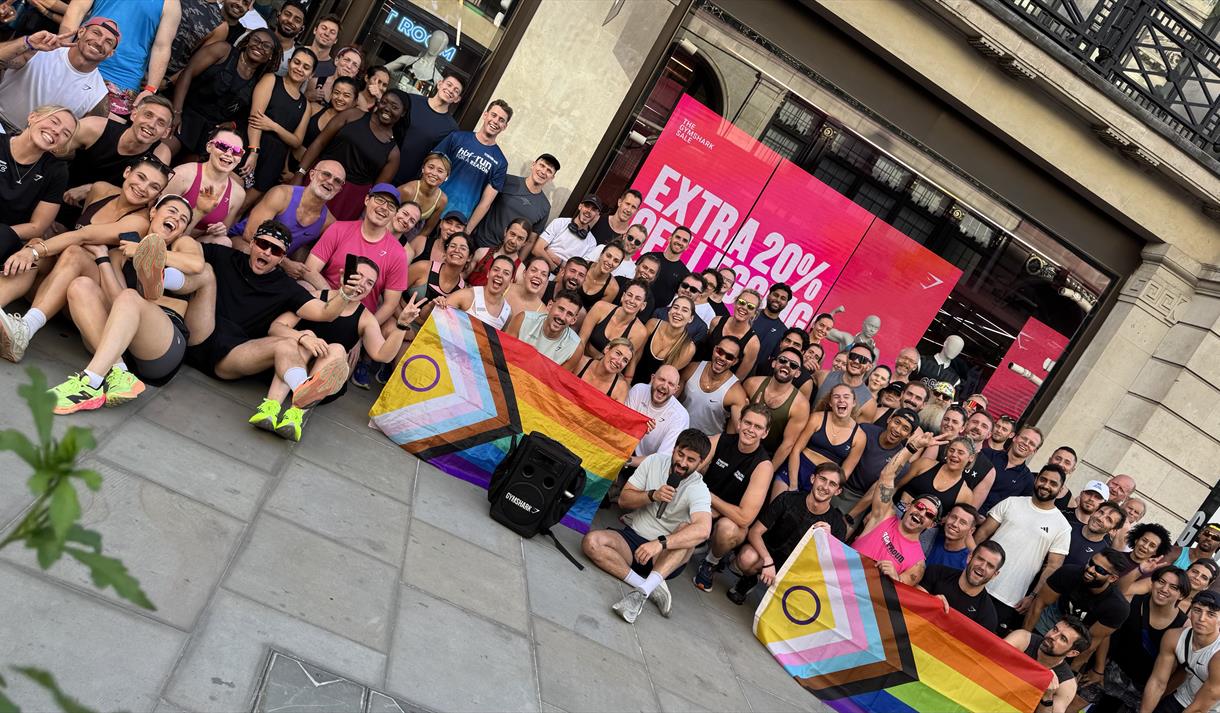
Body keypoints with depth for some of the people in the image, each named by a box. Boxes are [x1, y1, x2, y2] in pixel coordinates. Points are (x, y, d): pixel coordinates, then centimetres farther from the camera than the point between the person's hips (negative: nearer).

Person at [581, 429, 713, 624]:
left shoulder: (698, 490, -14)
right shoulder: (655, 462, -1)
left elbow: (703, 529, -34)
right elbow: (623, 500, 1)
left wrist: (660, 543, -45)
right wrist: (652, 495, -19)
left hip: (666, 557, -3)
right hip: (632, 536, 3)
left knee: (687, 529, -33)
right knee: (591, 542, -24)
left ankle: (641, 592, -46)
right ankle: (651, 588, -32)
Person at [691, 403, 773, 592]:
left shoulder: (763, 466, -19)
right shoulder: (721, 440, -7)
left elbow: (744, 518, -26)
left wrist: (709, 496, -16)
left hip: (732, 521, -3)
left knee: (727, 528, -38)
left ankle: (711, 562, -3)